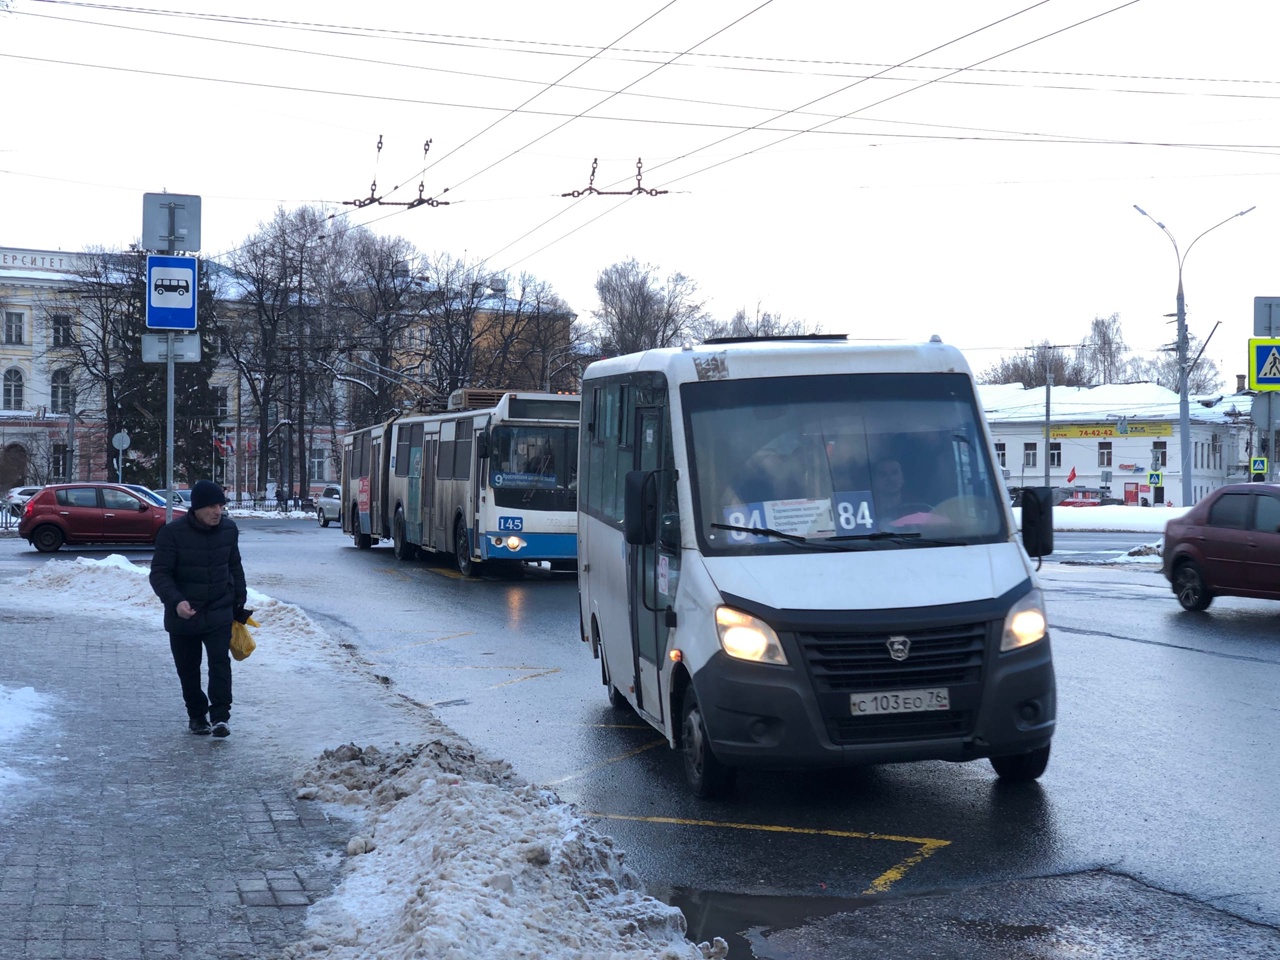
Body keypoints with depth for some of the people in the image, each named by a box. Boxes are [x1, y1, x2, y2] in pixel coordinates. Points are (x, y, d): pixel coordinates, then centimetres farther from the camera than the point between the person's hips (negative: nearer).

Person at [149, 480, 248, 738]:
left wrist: (239, 603, 16)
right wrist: (175, 601, -30)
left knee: (220, 662, -12)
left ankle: (220, 716, -8)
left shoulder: (228, 529, 0)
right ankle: (196, 715, 27)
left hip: (219, 613, 2)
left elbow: (235, 568, 14)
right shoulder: (173, 532, -14)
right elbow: (159, 573, -14)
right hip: (183, 616, -2)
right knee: (188, 669, 10)